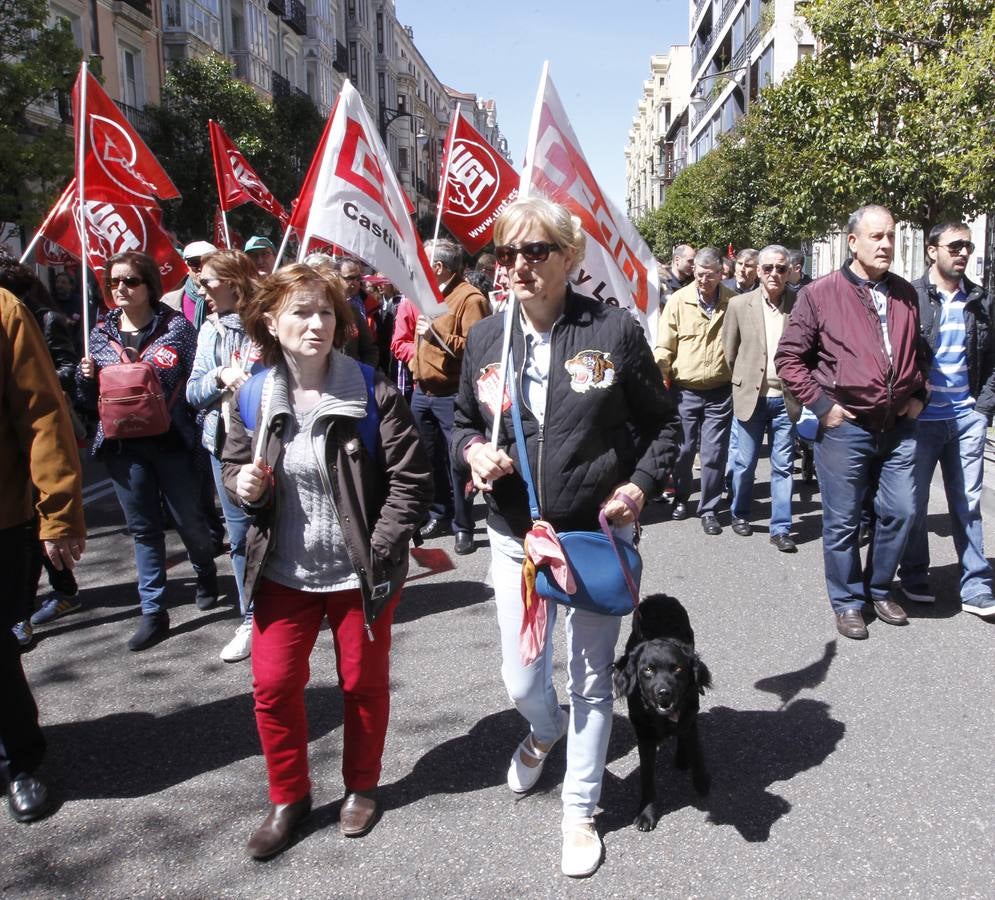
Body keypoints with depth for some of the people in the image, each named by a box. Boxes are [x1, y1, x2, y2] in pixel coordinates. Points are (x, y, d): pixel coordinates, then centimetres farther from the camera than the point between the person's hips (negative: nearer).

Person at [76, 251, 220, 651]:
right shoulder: (100, 333, 8)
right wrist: (86, 376, -8)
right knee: (143, 528, 10)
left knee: (188, 518, 11)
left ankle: (206, 573, 42)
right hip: (123, 446, 4)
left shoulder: (176, 326, -4)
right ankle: (153, 611, 18)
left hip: (171, 442, -3)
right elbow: (88, 399, 14)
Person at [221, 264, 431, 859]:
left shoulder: (373, 392, -14)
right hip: (283, 572, 3)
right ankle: (289, 798, 34)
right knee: (273, 686, 9)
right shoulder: (255, 396, -3)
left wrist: (379, 552, -16)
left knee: (364, 682, 14)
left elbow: (412, 480, -12)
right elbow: (235, 462, 12)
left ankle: (362, 787, 40)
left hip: (361, 575, -3)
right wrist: (243, 484, -12)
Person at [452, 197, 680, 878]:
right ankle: (545, 731, 52)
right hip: (514, 537, 3)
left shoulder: (614, 330, -9)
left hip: (597, 535, -2)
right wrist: (473, 450, -8)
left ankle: (580, 812, 35)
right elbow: (463, 421, 14)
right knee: (521, 681, 13)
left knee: (591, 683, 11)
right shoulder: (485, 338, 0)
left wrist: (639, 485, -15)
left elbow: (663, 424, 0)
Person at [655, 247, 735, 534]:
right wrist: (660, 379, -14)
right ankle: (680, 497, 33)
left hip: (720, 392, 0)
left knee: (714, 454, 4)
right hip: (685, 391, 0)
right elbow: (664, 346, -2)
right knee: (683, 449, 11)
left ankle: (709, 509, 17)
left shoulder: (733, 302, -1)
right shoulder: (679, 300, -3)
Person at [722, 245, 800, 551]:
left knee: (783, 466, 4)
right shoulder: (739, 304, -1)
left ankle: (780, 528, 11)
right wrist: (740, 383, 7)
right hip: (751, 397, 0)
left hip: (785, 399, 0)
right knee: (745, 462, 9)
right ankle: (740, 514, 30)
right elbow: (729, 351, 5)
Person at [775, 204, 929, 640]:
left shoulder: (905, 294, 9)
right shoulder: (820, 294, -7)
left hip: (898, 425, 5)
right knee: (842, 521, 5)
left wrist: (917, 394, 11)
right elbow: (788, 357, -5)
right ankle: (848, 602, 22)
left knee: (900, 512, 9)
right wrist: (821, 404, -10)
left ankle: (880, 589, 31)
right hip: (845, 427, -4)